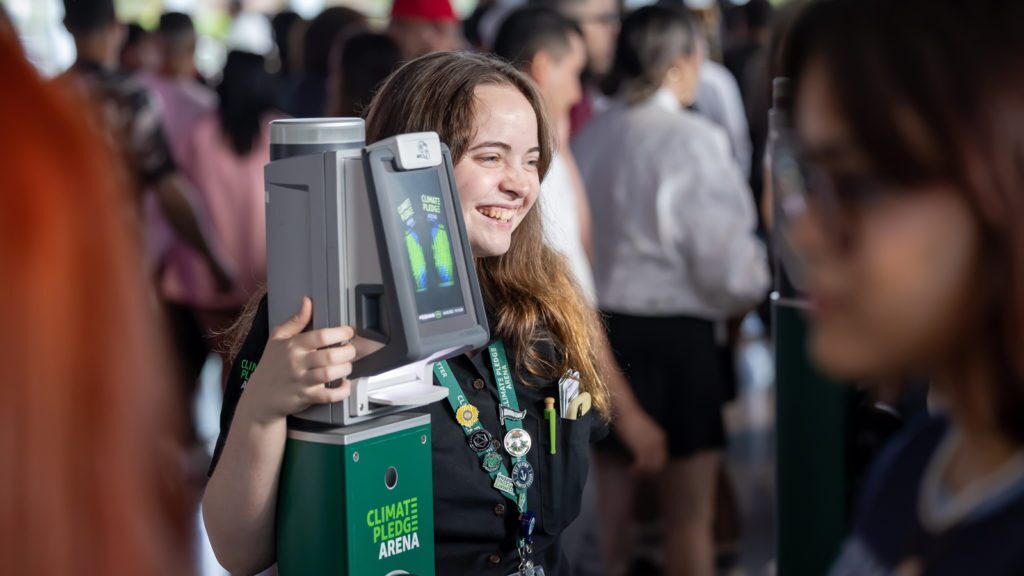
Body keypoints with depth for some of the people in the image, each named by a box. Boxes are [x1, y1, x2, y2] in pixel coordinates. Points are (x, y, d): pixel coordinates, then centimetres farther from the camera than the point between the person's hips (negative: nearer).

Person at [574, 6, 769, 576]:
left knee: (607, 507, 15)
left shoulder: (589, 138, 0)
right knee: (690, 516, 7)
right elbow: (728, 262, -14)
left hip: (600, 327, 5)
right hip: (674, 334, -5)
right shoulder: (693, 140, -15)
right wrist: (757, 281, 7)